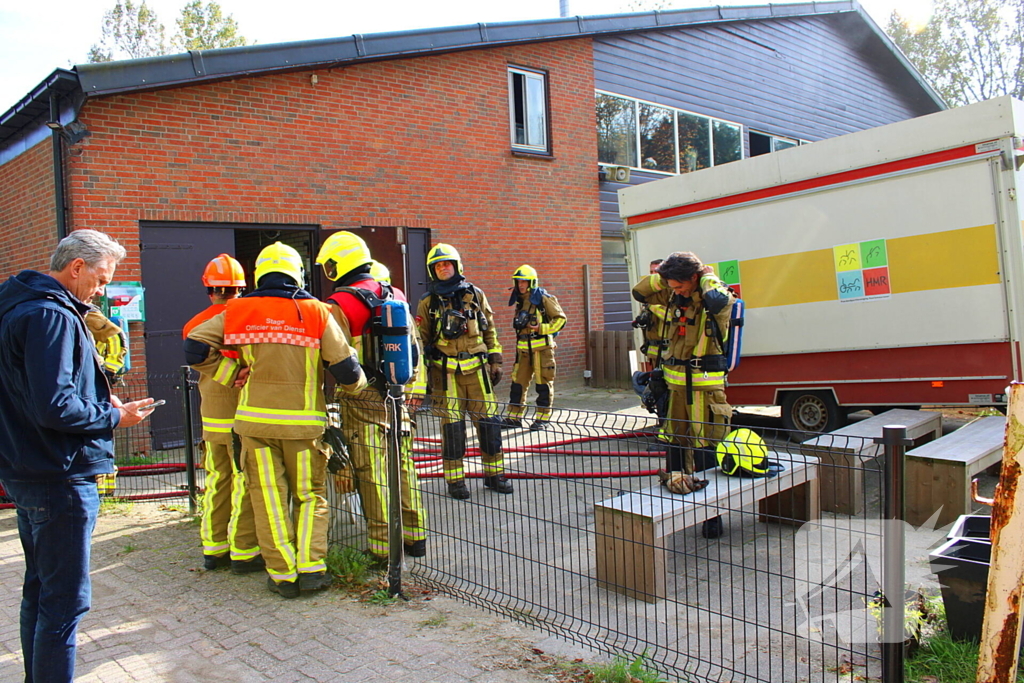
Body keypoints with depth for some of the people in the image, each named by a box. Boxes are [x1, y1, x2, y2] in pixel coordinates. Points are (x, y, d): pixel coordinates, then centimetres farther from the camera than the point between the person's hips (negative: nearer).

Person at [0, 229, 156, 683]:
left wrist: (101, 402, 7)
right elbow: (54, 407, -26)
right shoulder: (52, 316, -19)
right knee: (64, 602, -2)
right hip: (61, 479, -11)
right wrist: (114, 417, -12)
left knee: (40, 591, 21)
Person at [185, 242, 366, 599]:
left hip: (255, 418, 1)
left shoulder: (237, 311, 2)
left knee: (269, 497, 9)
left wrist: (231, 374, 6)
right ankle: (311, 568, 7)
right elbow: (345, 366, -4)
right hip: (303, 419, -1)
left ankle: (282, 574, 12)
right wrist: (357, 386, 16)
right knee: (310, 494, 13)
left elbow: (195, 347, 0)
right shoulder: (316, 312, -3)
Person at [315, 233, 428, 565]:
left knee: (372, 474, 1)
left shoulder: (339, 304, -11)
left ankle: (383, 550, 8)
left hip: (364, 400, -6)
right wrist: (415, 388, 20)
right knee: (403, 464, 15)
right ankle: (415, 537, 25)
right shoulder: (396, 295, 10)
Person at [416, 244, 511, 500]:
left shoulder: (475, 295, 10)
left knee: (489, 421, 3)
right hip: (446, 373, -2)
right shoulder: (428, 303, 4)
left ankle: (494, 474, 17)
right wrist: (424, 373, 1)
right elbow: (421, 340, 6)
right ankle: (455, 480, 10)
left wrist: (495, 361, 9)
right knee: (452, 426, -1)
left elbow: (490, 331, 14)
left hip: (477, 369, 2)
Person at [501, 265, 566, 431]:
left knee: (543, 382, 0)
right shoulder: (520, 300, 14)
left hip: (542, 346, -6)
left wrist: (542, 328, -15)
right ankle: (514, 416, 14)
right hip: (523, 347, 6)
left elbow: (560, 318, -5)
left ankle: (543, 418, 6)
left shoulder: (544, 298, -6)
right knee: (518, 380, 5)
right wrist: (518, 324, 13)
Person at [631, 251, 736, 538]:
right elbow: (640, 292, 17)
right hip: (676, 385, 6)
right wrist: (663, 275, 4)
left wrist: (707, 276, -15)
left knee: (704, 450, -5)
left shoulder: (714, 296, -10)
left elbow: (718, 300, -35)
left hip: (704, 387, -6)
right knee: (674, 445, 15)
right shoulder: (673, 297, 7)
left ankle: (712, 514, 6)